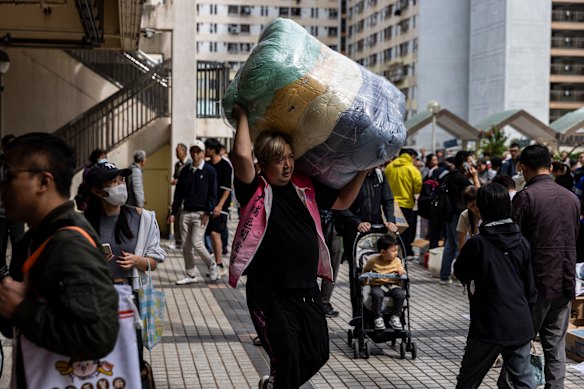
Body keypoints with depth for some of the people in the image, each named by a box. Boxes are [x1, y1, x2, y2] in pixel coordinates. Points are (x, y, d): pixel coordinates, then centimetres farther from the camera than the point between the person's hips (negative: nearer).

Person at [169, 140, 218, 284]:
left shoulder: (209, 171, -3)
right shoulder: (185, 171, 10)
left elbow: (213, 194, -5)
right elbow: (178, 193, 13)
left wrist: (207, 212, -12)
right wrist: (173, 212, 9)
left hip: (201, 213, -5)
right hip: (186, 213, 5)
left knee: (196, 243, -13)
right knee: (186, 246, 4)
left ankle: (212, 265, 11)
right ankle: (190, 275, 14)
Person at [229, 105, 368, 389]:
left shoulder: (305, 188, 9)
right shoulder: (256, 190, -8)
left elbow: (342, 201, 22)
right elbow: (242, 156, -25)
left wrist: (363, 170, 14)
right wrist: (242, 117, -12)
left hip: (307, 290, 6)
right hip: (270, 294, -6)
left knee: (317, 354, 13)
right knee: (287, 357, -5)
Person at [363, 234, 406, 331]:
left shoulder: (397, 260, 5)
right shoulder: (373, 261, -2)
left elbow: (401, 271, 11)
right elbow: (365, 271, 15)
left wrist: (401, 271, -11)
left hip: (393, 285, 2)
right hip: (377, 285, -2)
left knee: (401, 294, -29)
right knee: (377, 294, -37)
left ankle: (395, 317, -9)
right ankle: (378, 318, -18)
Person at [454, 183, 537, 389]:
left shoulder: (477, 243, -12)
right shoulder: (522, 243, 1)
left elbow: (460, 273, 4)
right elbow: (530, 287, 7)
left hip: (487, 327, -4)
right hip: (520, 326, 4)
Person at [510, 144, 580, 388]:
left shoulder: (526, 196, -10)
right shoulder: (572, 198, 8)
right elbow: (575, 240, 16)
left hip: (536, 282, -5)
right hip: (565, 284, 5)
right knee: (556, 345, 9)